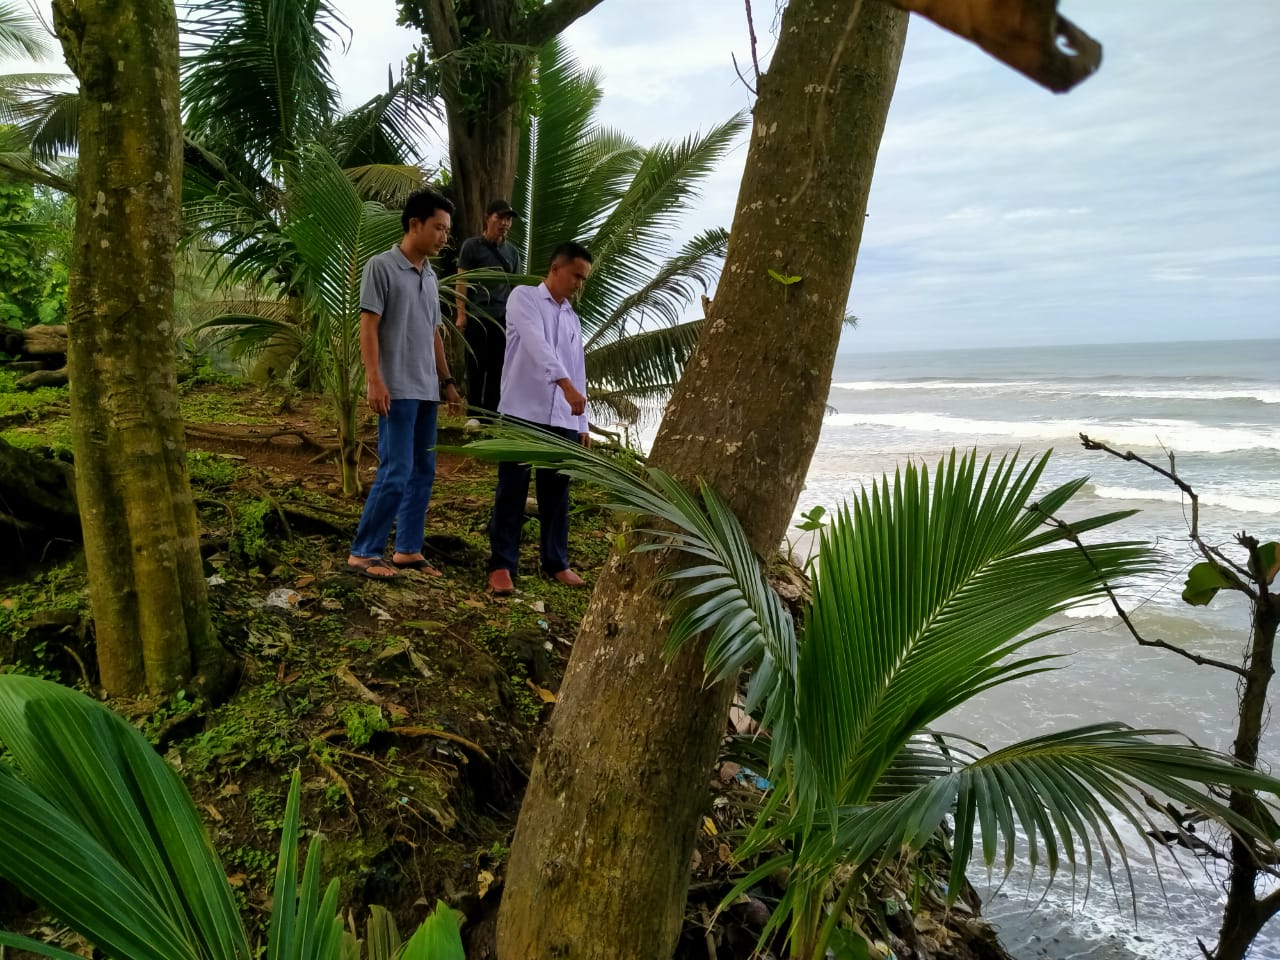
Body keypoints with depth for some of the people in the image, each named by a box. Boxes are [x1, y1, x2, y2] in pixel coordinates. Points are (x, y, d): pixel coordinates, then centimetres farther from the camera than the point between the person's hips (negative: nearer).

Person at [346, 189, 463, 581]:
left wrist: (447, 380, 18)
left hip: (426, 390, 8)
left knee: (423, 472, 8)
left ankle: (408, 549, 16)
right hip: (397, 390, -8)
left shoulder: (430, 276, 15)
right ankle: (363, 553, 0)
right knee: (396, 472, -10)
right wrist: (375, 380, -18)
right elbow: (368, 327, -11)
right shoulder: (381, 267, -7)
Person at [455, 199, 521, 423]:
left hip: (503, 317, 3)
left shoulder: (512, 252, 15)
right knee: (476, 366, -1)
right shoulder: (472, 246, 2)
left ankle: (491, 414, 8)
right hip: (477, 316, -3)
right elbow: (461, 281, -1)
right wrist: (461, 314, -9)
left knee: (497, 367, 2)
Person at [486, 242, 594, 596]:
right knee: (512, 491, -2)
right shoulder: (524, 297, 0)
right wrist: (565, 384, -31)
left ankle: (556, 561, 20)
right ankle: (502, 564, 4)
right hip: (523, 413, -6)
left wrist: (582, 424, 13)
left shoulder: (573, 319, 20)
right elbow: (537, 344, -18)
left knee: (556, 493, 10)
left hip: (562, 420, 6)